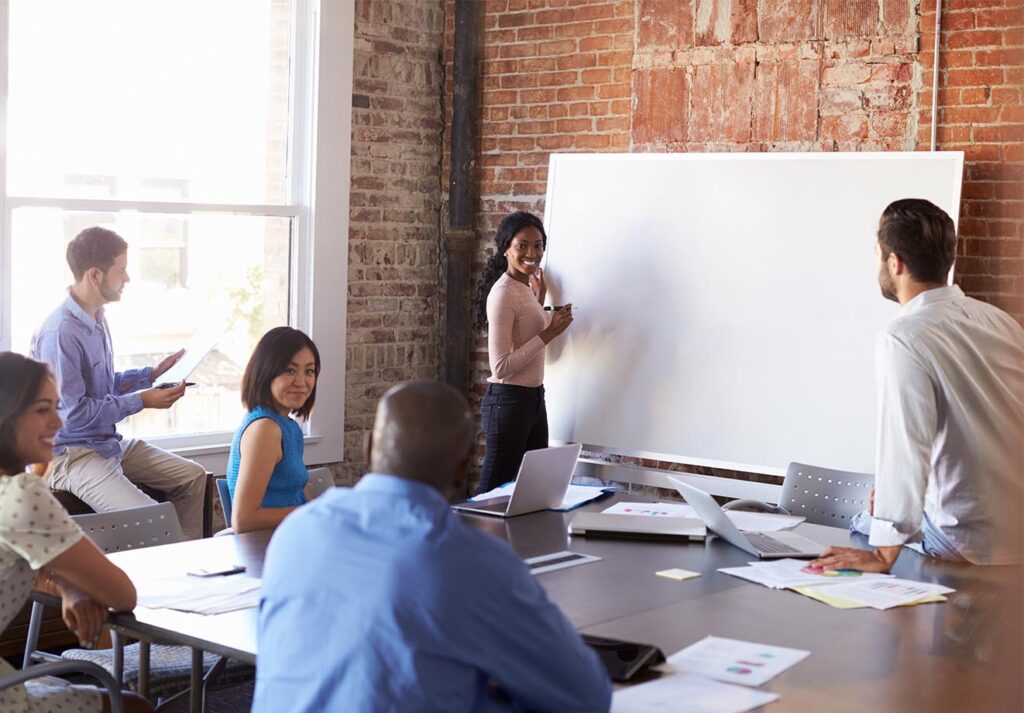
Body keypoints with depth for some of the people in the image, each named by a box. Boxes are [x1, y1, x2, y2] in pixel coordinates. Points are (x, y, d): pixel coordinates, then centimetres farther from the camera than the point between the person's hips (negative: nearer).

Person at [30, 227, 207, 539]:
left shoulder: (96, 318, 8)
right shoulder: (61, 333, -23)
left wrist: (152, 374, 7)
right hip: (71, 453, -10)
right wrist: (141, 401, -18)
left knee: (193, 476, 10)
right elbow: (72, 412, -24)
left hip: (107, 441, 10)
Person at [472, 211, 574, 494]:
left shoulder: (525, 287, 10)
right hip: (508, 400, -9)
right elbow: (501, 367, -23)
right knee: (493, 493, -1)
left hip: (533, 398, 9)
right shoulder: (503, 293, -17)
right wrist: (548, 334, -21)